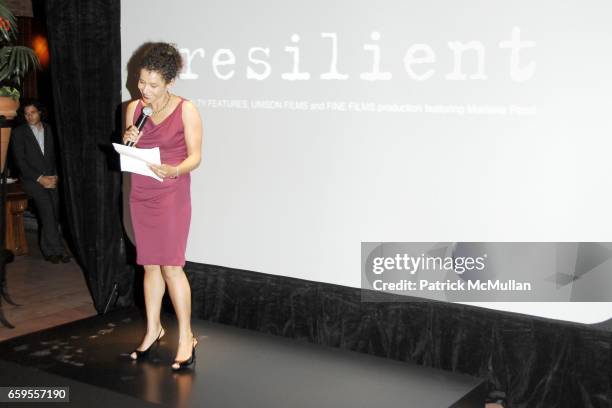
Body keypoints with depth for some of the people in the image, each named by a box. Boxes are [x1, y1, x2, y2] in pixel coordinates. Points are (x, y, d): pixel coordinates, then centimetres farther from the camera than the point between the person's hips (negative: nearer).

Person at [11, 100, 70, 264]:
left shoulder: (48, 129, 14)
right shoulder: (19, 132, 3)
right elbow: (20, 161, -4)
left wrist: (54, 176, -1)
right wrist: (39, 178, -12)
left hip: (50, 178, 3)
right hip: (31, 180, -3)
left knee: (54, 206, -24)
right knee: (46, 204, -29)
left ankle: (49, 250, -14)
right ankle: (58, 249, -24)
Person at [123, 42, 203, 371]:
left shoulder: (185, 110, -7)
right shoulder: (133, 108, 6)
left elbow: (195, 156, -9)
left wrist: (174, 170, -29)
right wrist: (128, 143, -9)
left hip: (171, 196, -4)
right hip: (140, 195, 5)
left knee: (170, 265, -7)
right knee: (149, 265, 9)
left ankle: (186, 337, 3)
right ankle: (153, 329, 23)